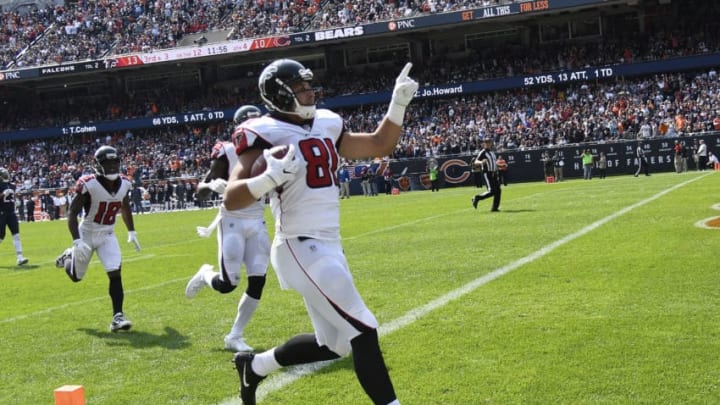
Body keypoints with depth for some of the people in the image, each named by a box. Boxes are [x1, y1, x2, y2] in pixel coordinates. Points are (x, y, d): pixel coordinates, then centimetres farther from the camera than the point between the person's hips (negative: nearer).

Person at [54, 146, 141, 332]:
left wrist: (131, 232, 13)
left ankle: (118, 317, -8)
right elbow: (72, 213, -21)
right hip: (87, 234, -3)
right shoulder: (89, 185, -25)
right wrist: (77, 242, -30)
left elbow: (125, 209, 12)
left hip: (108, 235, 3)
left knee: (116, 274, -12)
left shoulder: (124, 184, -8)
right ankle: (68, 257, 47)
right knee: (76, 276, 13)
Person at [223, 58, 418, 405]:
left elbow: (380, 146, 20)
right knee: (363, 331, -11)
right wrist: (269, 179, -36)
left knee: (335, 343, 16)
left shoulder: (325, 126, 11)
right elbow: (231, 199, -18)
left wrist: (398, 104, 8)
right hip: (302, 249, -9)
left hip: (329, 246, 9)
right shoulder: (265, 134, -11)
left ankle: (256, 365, 35)